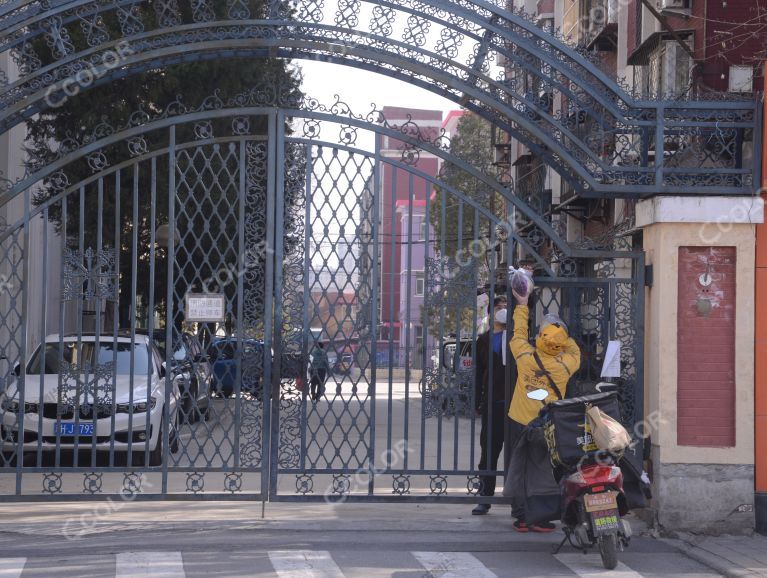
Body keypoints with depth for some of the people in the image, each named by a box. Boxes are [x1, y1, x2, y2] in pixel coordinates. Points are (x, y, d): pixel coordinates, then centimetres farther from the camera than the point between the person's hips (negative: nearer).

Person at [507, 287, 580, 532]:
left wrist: (522, 306, 21)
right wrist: (561, 332, 19)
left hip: (520, 423, 1)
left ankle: (521, 517, 10)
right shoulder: (565, 364, -11)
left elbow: (519, 335, 11)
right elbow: (575, 351, 14)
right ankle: (541, 519, 4)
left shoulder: (525, 357, -10)